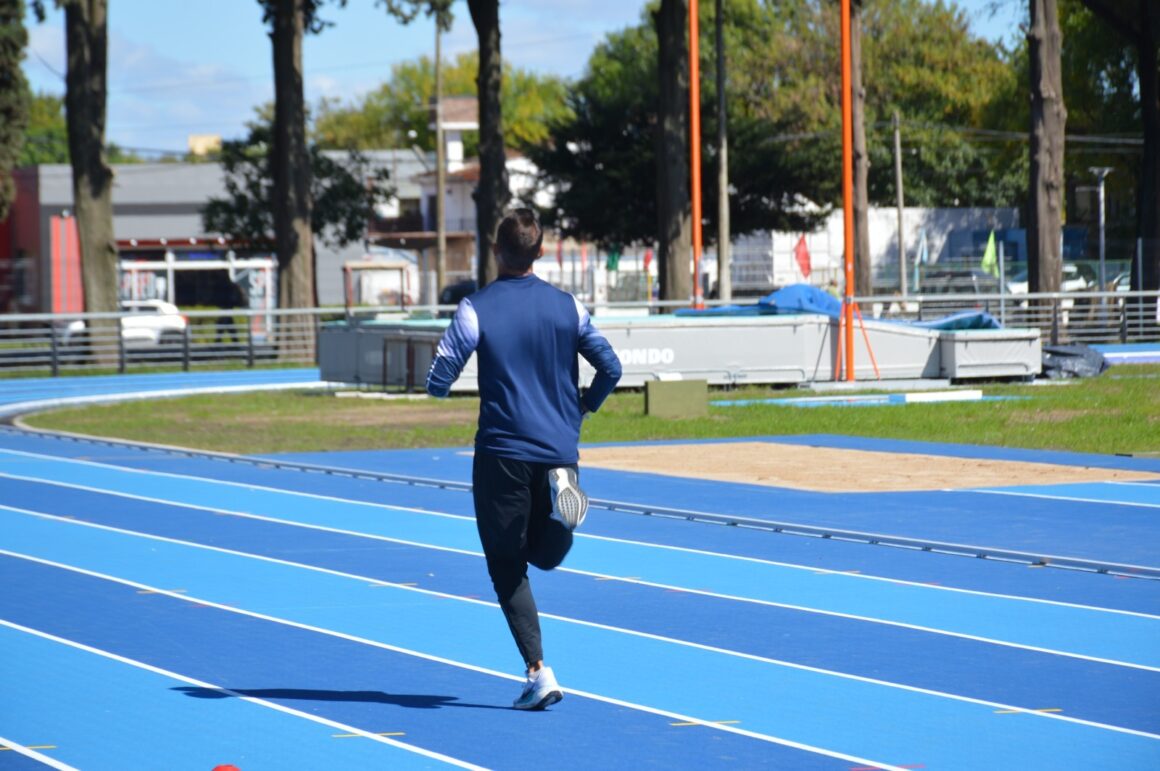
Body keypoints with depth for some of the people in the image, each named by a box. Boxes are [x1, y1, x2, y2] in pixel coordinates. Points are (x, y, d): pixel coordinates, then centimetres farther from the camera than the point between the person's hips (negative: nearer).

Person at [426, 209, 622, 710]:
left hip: (502, 453, -3)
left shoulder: (475, 309, -6)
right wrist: (582, 408, 18)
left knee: (508, 568, 6)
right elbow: (610, 368, 1)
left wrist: (439, 378, 15)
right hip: (559, 450, 3)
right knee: (545, 555, 19)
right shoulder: (566, 306, 4)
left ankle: (538, 673, -6)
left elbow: (438, 382, -8)